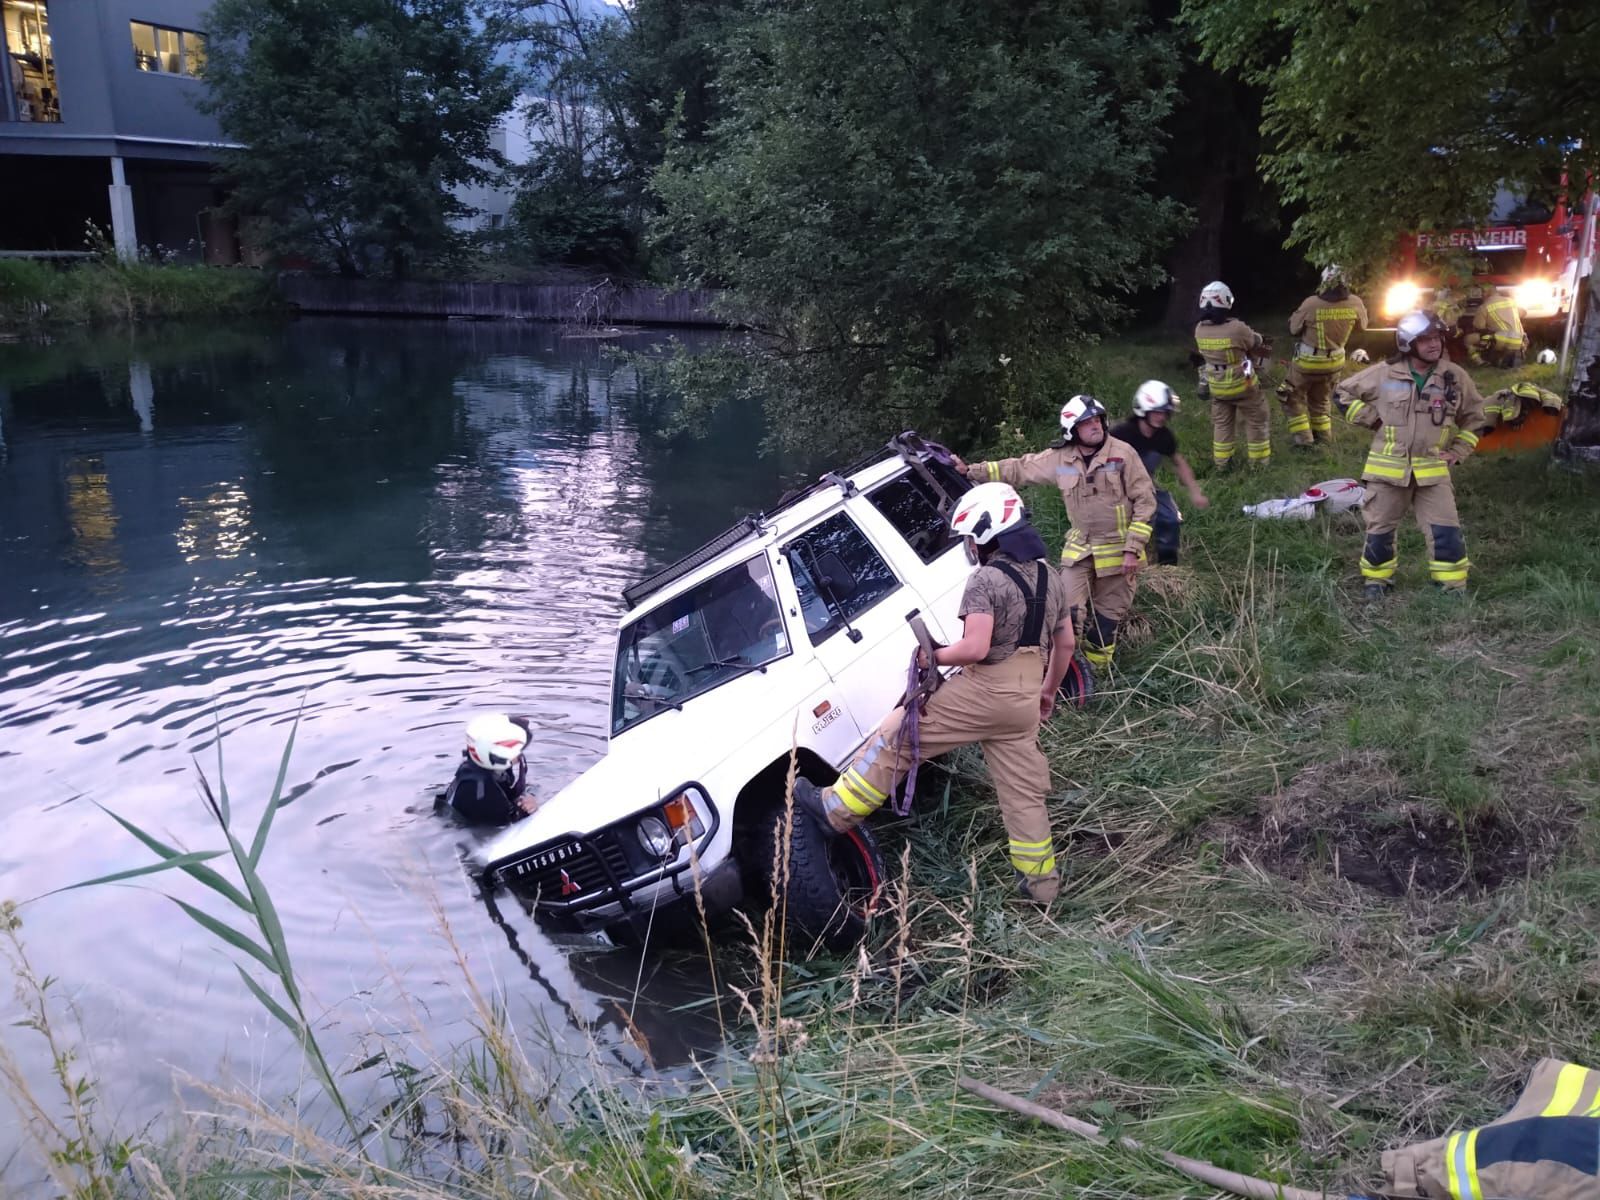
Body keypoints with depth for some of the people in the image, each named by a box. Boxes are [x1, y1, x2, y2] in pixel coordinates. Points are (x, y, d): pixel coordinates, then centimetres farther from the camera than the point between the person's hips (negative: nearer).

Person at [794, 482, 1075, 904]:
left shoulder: (986, 581, -15)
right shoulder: (1051, 578, 12)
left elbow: (975, 648, -24)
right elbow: (1065, 643, 20)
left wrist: (935, 656, -7)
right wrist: (1048, 690, 30)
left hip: (983, 691, -8)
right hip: (1024, 699, 8)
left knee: (899, 736, 2)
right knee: (1024, 791, 15)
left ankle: (836, 809, 7)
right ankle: (1041, 881, 21)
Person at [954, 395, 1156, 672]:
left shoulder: (1122, 453, -13)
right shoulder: (1060, 458, -4)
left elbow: (1145, 500, -11)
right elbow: (1018, 468, 5)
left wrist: (1133, 550, -15)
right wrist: (970, 470, 2)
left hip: (1116, 550, -2)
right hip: (1079, 549, 2)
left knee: (1107, 616, 9)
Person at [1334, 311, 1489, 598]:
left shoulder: (1455, 377, -1)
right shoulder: (1385, 374, -6)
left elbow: (1475, 417, 13)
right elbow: (1343, 394, 5)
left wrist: (1457, 452, 4)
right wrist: (1373, 421, 0)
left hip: (1432, 471, 1)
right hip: (1389, 467, 0)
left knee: (1446, 530, -5)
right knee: (1380, 528, 9)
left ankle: (1453, 586, 8)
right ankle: (1377, 579, 29)